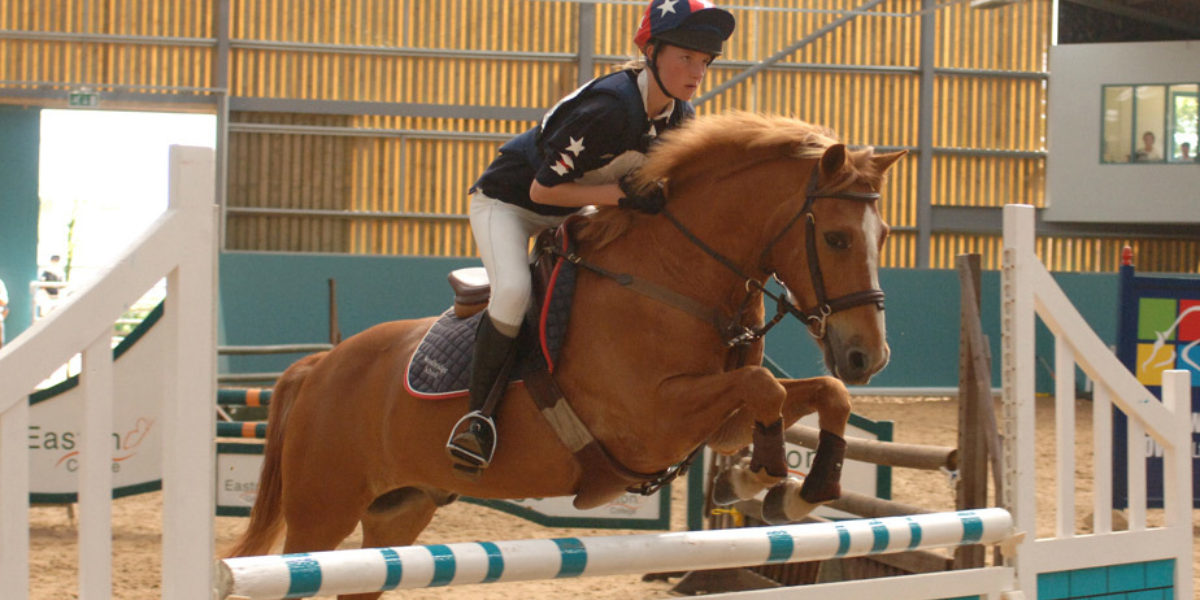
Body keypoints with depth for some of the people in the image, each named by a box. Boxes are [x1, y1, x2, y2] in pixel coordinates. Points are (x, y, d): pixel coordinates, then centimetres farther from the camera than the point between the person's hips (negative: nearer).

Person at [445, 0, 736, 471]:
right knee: (513, 290, -32)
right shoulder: (609, 107, -35)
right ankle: (478, 414, -17)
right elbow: (543, 189, -30)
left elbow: (655, 182, 8)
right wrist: (622, 195, -37)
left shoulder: (679, 116, -10)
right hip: (508, 199, -8)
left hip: (572, 213, 8)